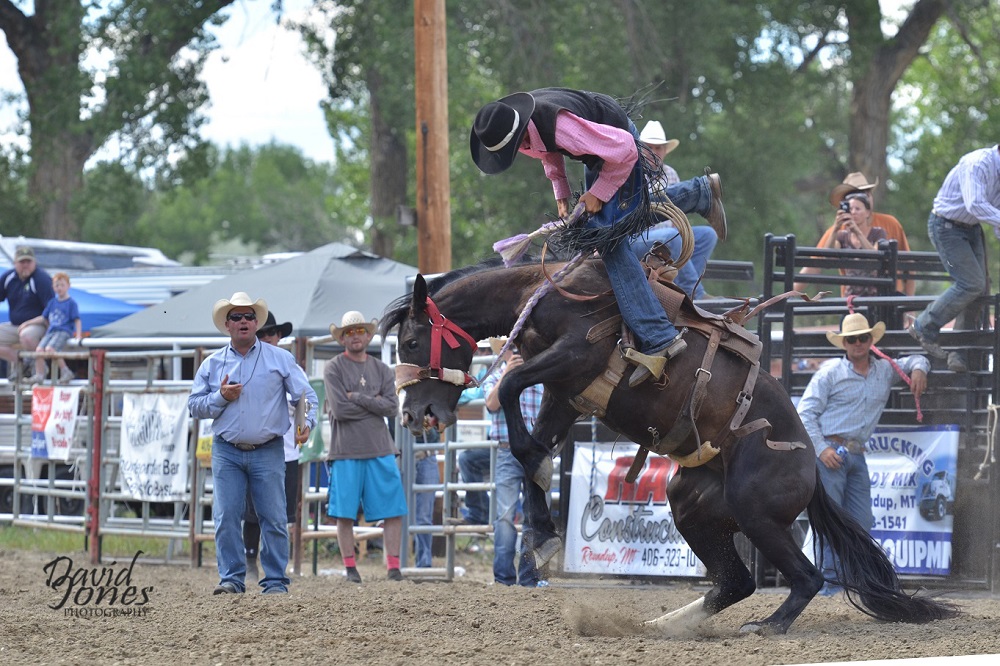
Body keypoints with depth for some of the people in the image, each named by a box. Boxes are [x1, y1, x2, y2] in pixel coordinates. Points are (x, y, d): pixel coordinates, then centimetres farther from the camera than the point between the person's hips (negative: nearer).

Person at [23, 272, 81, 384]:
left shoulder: (71, 303, 2)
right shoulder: (52, 303, 19)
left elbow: (77, 320, -1)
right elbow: (44, 318, 26)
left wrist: (78, 335, -12)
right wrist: (28, 323, 24)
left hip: (64, 331, -6)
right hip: (51, 331, 6)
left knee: (50, 348, -30)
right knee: (39, 349, -18)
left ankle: (65, 371, -19)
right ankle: (39, 375, -11)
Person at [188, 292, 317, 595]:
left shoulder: (280, 359, 5)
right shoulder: (212, 364, 10)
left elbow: (305, 394, 4)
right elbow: (195, 405, 11)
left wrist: (307, 422, -15)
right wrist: (220, 397, -8)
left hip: (268, 452, -1)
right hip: (227, 452, 1)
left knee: (273, 518, -2)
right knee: (226, 517, -3)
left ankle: (275, 580, 4)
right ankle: (232, 578, 3)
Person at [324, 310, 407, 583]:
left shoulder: (382, 370, 12)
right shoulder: (333, 368, 1)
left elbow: (391, 407, -3)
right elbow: (339, 409, -11)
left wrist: (357, 397, -10)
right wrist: (373, 403, -6)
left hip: (380, 450, 3)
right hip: (346, 451, -3)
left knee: (394, 511, -1)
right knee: (345, 513, -1)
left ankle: (393, 566, 3)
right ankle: (350, 568, 7)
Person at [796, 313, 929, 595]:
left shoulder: (885, 370, 12)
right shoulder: (830, 371, -3)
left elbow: (914, 361, 29)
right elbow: (805, 412, -4)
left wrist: (919, 369, 3)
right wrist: (821, 449, -13)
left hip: (857, 455, 6)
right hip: (830, 452, -6)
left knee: (861, 521, 4)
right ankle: (830, 581, -7)